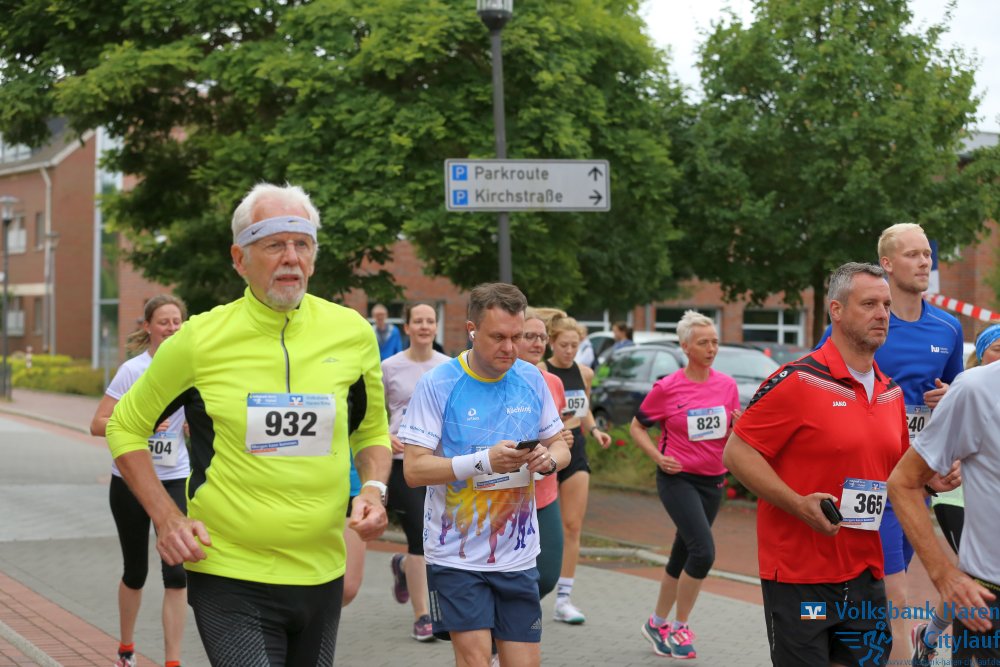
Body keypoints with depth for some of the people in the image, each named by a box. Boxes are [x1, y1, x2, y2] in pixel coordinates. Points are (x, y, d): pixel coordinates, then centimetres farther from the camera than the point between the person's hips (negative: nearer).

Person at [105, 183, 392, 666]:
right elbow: (125, 428, 5)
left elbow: (372, 431, 17)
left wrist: (373, 489, -3)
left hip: (321, 574, 4)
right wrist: (166, 517, -5)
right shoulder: (200, 340, -7)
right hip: (229, 576, -4)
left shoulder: (352, 333, 1)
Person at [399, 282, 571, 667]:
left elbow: (559, 446, 14)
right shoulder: (437, 385, -10)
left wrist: (548, 459, -11)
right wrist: (484, 461, -25)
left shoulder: (531, 379, 4)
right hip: (457, 554, -4)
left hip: (517, 554, 4)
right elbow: (414, 469, -13)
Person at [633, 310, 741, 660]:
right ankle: (679, 628, -2)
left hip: (713, 480, 5)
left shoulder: (727, 385, 3)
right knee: (703, 550, -18)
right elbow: (636, 426, 2)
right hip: (677, 478, -5)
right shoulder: (666, 388, -8)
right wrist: (658, 457, -11)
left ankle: (658, 624, 29)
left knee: (682, 556, 13)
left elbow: (735, 436, 12)